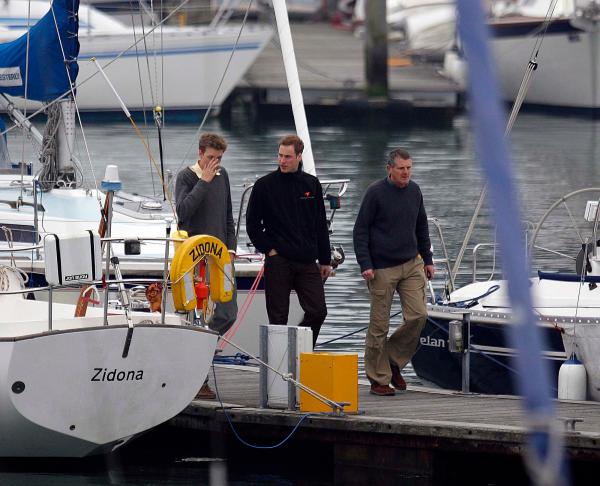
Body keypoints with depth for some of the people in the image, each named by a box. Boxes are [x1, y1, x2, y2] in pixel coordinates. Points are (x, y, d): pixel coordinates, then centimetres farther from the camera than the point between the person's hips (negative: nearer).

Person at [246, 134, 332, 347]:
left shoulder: (311, 184, 9)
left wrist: (325, 260, 12)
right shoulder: (265, 185, -1)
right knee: (278, 318, 0)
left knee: (317, 311, -4)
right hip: (278, 262, -3)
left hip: (307, 262, 3)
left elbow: (321, 225, 14)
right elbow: (252, 224, 3)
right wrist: (268, 249, -6)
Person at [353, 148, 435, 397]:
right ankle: (378, 378, 8)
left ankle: (393, 359, 12)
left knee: (418, 315, -7)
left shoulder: (414, 192, 8)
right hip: (382, 269, -5)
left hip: (411, 265, 5)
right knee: (379, 326, -1)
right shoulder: (376, 193, -8)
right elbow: (360, 231, -7)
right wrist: (365, 265, -14)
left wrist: (428, 260, 16)